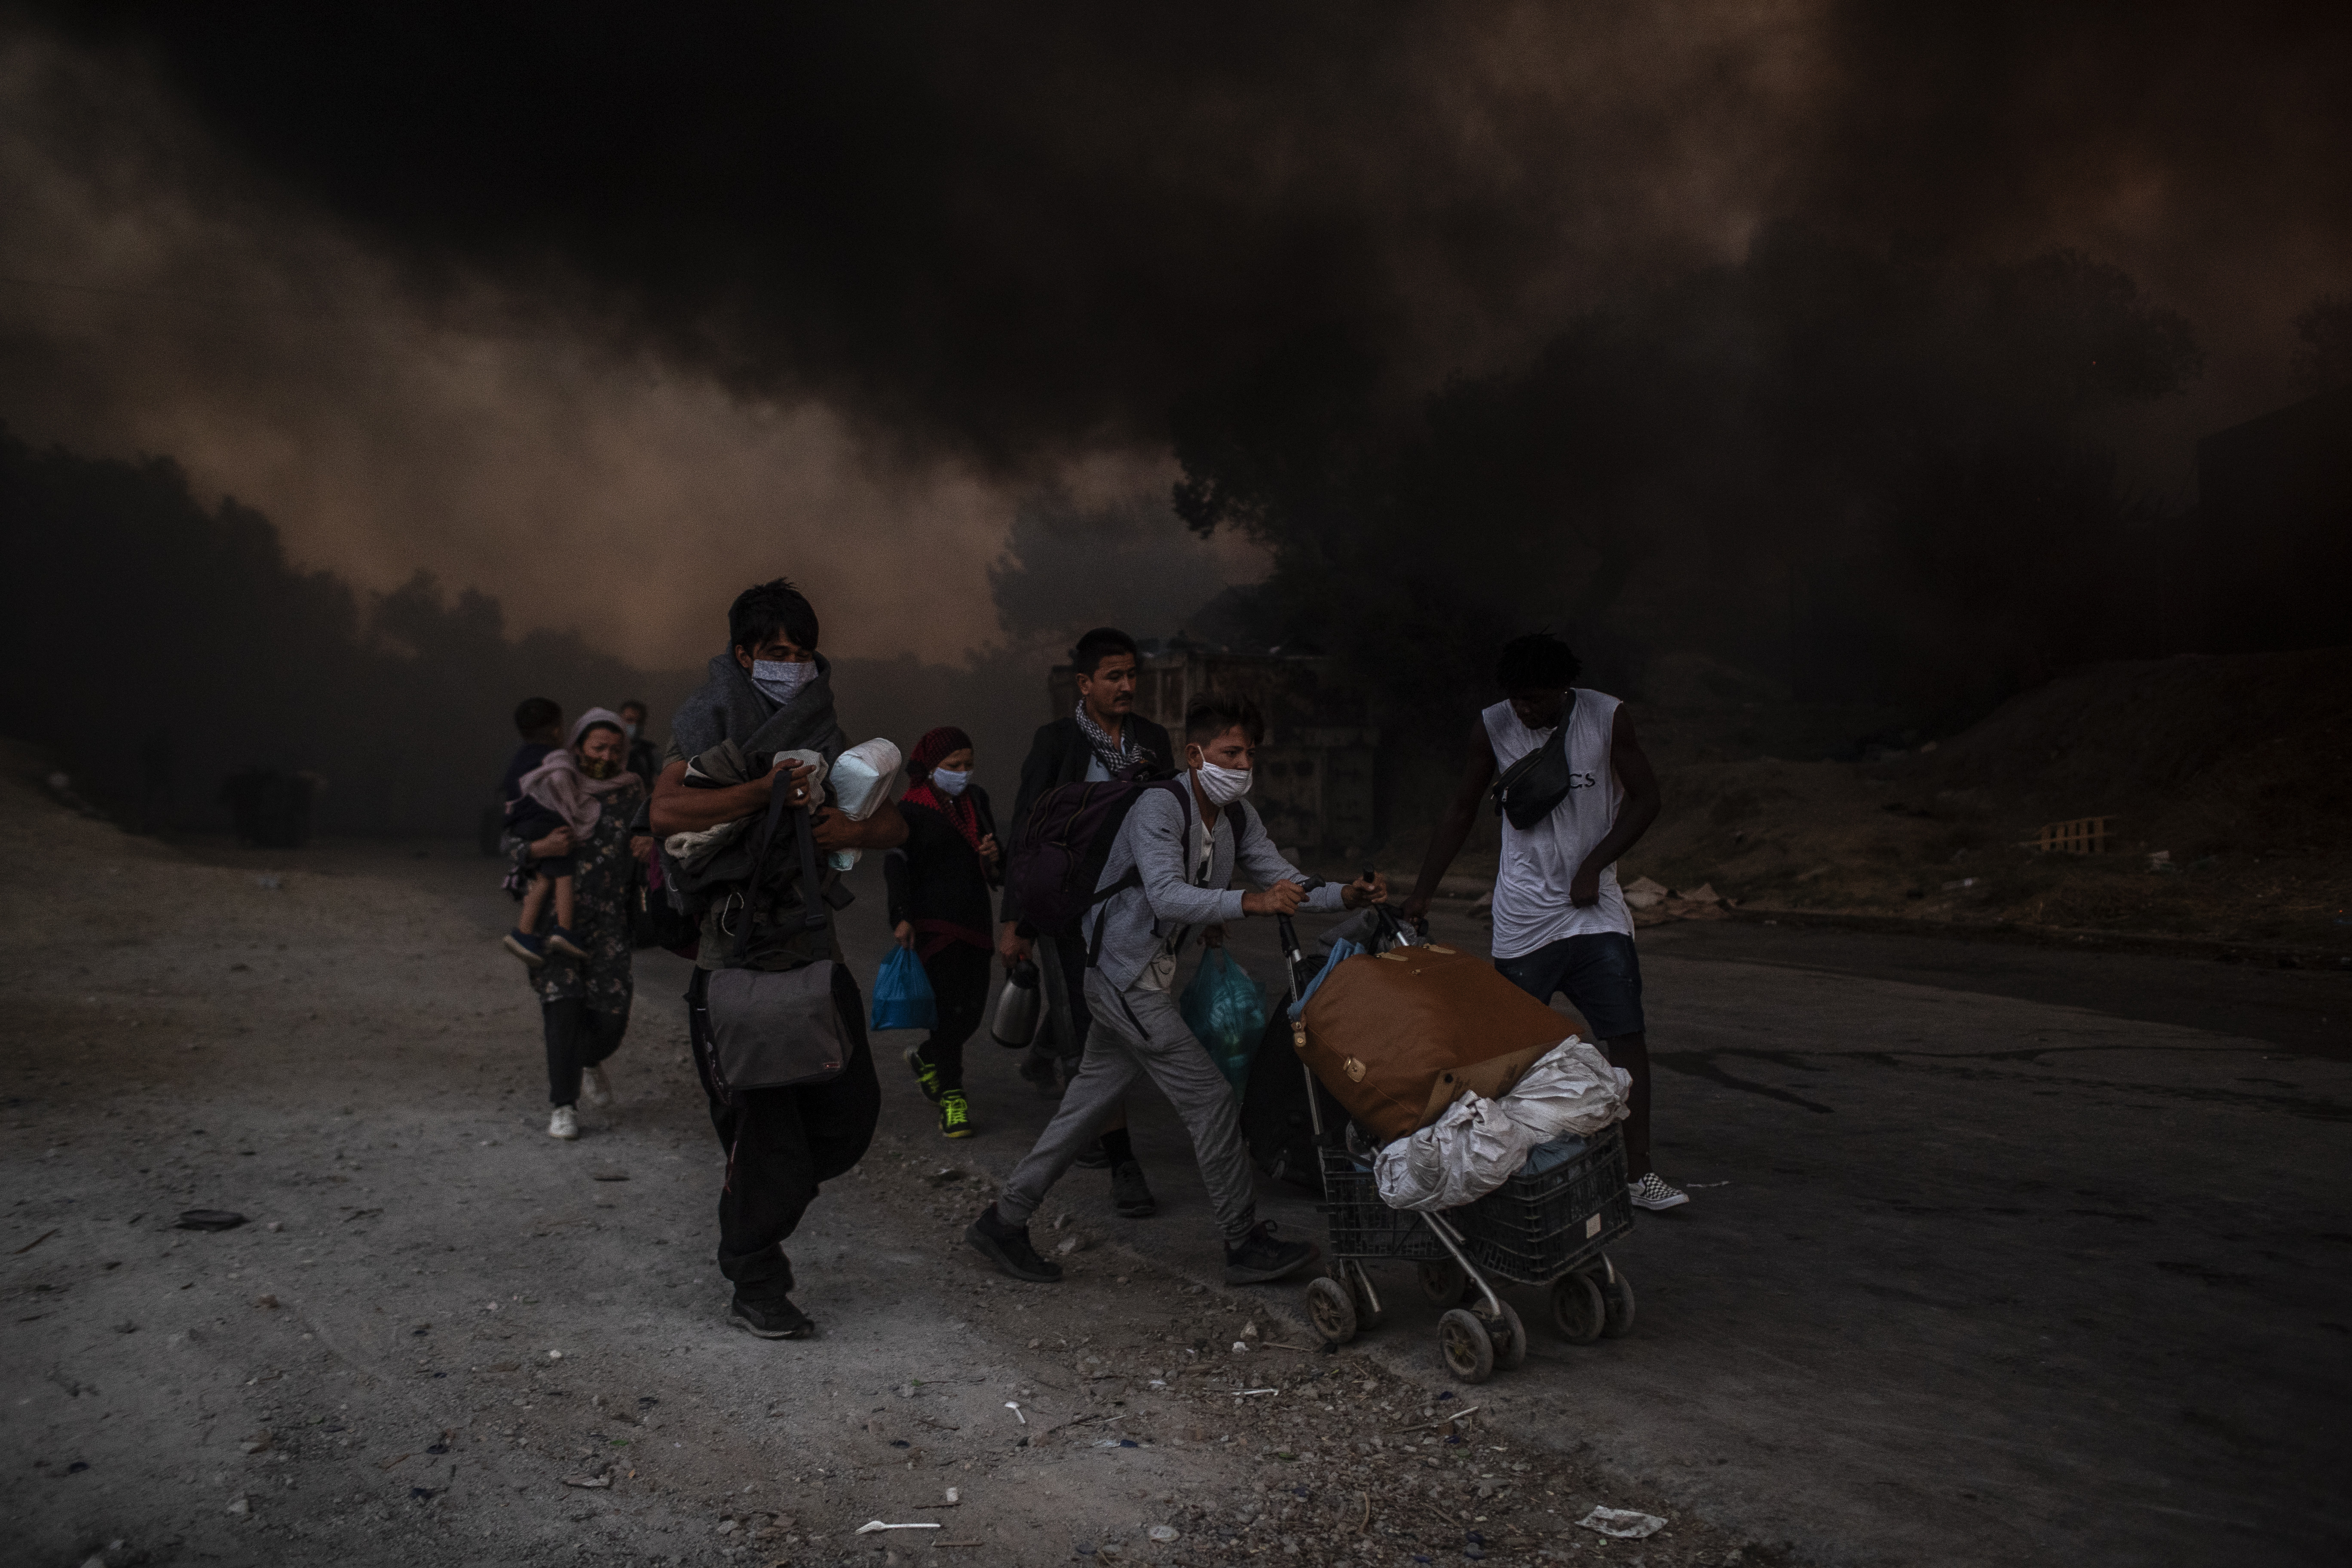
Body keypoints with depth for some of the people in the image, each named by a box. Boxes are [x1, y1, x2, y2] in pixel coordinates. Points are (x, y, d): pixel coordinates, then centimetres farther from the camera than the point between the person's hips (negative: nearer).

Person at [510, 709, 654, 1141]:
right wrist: (538, 848, -20)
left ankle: (589, 1060, 34)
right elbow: (508, 843, 1)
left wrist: (651, 846, -5)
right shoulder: (550, 789, 1)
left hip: (609, 921, 2)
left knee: (611, 1016, -2)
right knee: (563, 1003, -12)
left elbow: (649, 834, 18)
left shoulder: (631, 793, 8)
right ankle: (563, 1105, 0)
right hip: (555, 914, -2)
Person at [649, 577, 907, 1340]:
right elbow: (668, 810, -23)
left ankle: (758, 1194, 35)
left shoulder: (824, 737, 12)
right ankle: (755, 1291, 15)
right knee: (766, 1129, -1)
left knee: (850, 1112, 7)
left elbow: (893, 825, 9)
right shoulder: (710, 726, -5)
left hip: (815, 956, 6)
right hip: (736, 966, -6)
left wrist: (839, 830, -12)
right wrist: (768, 790, -25)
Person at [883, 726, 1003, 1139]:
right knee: (951, 1007, -9)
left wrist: (995, 856, -3)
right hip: (934, 921, -6)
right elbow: (897, 865, -11)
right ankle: (952, 1098, 2)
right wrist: (902, 918, -23)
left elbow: (994, 862, 23)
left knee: (973, 1008, 6)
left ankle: (926, 1056, 34)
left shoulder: (976, 800, 14)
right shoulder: (911, 810, -4)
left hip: (975, 919, 6)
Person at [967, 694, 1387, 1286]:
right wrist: (1250, 903, -45)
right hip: (1123, 972, -9)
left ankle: (1004, 1220, 21)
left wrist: (1345, 895, -15)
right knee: (1210, 1097, -8)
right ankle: (1246, 1244, 2)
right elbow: (1168, 897, -33)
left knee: (1093, 1099, 12)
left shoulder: (1237, 817, 6)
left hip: (1148, 974, 9)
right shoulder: (1160, 807, -20)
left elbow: (1284, 881, 3)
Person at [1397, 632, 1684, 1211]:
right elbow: (1462, 809, 8)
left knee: (1627, 1034, -4)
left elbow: (1645, 798, 3)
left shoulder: (1607, 718, -4)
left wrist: (1593, 865, -8)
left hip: (1595, 908, 0)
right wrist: (1423, 890, 6)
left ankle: (1639, 1172, 4)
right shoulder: (1492, 728, -2)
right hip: (1523, 915, 0)